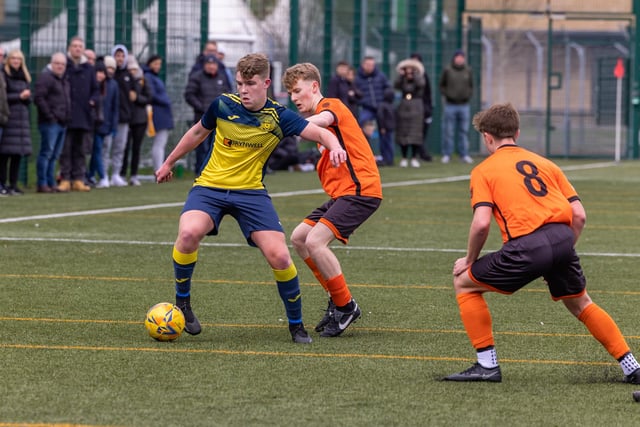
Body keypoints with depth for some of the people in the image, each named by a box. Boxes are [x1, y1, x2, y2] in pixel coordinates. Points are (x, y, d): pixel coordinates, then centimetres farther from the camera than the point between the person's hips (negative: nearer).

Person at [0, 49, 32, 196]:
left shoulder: (24, 76, 18)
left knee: (18, 154, 4)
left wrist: (26, 97, -4)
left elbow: (29, 99, 18)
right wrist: (19, 96, -12)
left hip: (22, 117, 6)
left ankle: (13, 185, 8)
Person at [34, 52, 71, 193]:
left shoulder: (64, 80, 20)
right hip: (50, 123, -9)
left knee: (54, 155, 11)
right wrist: (49, 115, -18)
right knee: (46, 153, -8)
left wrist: (67, 116, 17)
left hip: (62, 123, 9)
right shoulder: (45, 77, -8)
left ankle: (51, 183, 14)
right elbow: (39, 98, -17)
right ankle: (42, 184, -7)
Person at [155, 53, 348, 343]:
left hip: (251, 191, 0)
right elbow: (197, 133, 14)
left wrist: (334, 146, -39)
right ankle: (182, 302, -6)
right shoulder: (223, 105, -4)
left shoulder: (278, 117, -7)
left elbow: (320, 133, -14)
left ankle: (296, 325, 7)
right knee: (189, 233, -31)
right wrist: (169, 162, 25)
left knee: (279, 256, -15)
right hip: (209, 187, 0)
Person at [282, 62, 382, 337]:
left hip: (360, 190, -11)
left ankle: (346, 306, -9)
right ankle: (336, 298, 16)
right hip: (341, 192, 11)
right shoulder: (317, 116, 22)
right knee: (299, 238, 12)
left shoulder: (331, 105, -7)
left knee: (315, 241, -21)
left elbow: (323, 120, -31)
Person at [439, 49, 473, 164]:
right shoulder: (447, 70, 0)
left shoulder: (468, 70, 7)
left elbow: (471, 85, 16)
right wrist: (446, 94, -7)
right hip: (450, 105, -2)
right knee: (448, 132, -1)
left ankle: (464, 155, 9)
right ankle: (446, 155, 4)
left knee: (464, 131, 4)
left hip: (464, 105, 2)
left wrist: (469, 95, 0)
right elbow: (441, 85, 6)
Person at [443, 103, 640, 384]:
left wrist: (470, 260, 10)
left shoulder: (483, 170, 10)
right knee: (580, 305, 28)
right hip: (562, 238, 5)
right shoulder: (545, 163, 25)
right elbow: (579, 215, 17)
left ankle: (487, 365, 10)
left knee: (464, 283, 15)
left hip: (526, 245, -5)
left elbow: (481, 223, -5)